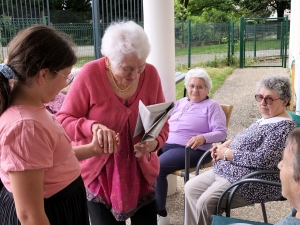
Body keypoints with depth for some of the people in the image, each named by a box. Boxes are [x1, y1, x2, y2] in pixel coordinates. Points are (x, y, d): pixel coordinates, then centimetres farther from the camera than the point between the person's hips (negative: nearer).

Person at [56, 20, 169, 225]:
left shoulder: (151, 75, -8)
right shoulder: (90, 74, -18)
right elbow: (63, 120, -12)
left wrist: (155, 142, -20)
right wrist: (92, 127, -31)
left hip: (141, 171, 3)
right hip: (99, 173, -2)